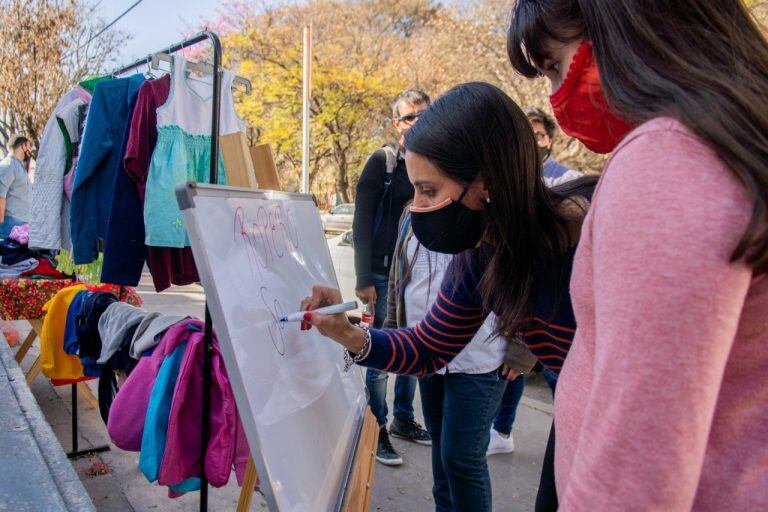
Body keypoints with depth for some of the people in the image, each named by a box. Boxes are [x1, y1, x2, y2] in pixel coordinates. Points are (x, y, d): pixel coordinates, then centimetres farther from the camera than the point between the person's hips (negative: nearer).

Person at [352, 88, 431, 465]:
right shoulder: (382, 162, -4)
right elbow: (362, 223, -7)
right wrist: (364, 279, -13)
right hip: (385, 275, -5)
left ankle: (403, 419, 31)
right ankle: (376, 431, 15)